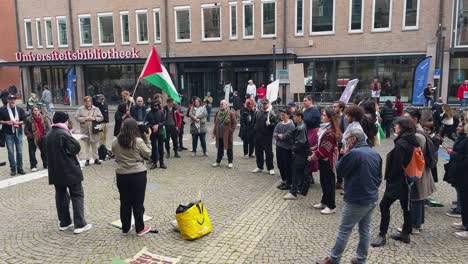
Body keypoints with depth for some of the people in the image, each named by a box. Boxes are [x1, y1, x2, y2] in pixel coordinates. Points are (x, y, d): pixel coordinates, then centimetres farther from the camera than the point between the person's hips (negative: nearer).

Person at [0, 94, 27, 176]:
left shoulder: (20, 109, 7)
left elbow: (24, 120, 7)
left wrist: (18, 122, -10)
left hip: (18, 133, 2)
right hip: (8, 133, -2)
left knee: (19, 151, 5)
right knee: (10, 151, 2)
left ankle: (20, 168, 15)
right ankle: (13, 168, 11)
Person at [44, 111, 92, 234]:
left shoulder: (48, 135, 9)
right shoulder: (63, 133, -18)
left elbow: (48, 150, 17)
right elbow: (76, 147, -16)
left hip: (55, 171, 8)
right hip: (69, 170, -8)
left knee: (61, 196, 14)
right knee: (77, 196, 0)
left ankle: (64, 223, 22)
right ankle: (80, 225, 0)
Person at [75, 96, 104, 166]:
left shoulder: (96, 109, 6)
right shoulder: (80, 109, 4)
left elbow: (101, 117, 3)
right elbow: (77, 117, -2)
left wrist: (94, 118, -14)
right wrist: (85, 118, -15)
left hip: (94, 130, 0)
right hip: (84, 131, 0)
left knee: (94, 146, 8)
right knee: (86, 146, 6)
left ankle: (96, 159, 17)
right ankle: (87, 159, 14)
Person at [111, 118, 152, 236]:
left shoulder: (116, 141, -2)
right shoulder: (138, 141, -14)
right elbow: (148, 154, -3)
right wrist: (147, 139, 2)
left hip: (121, 174, 4)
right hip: (138, 174, -4)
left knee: (125, 202, 14)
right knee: (138, 202, 6)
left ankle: (125, 228, 24)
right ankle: (140, 228, 14)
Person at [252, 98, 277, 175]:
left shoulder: (271, 113, -5)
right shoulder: (258, 112, 11)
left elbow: (275, 124, -9)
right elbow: (254, 122, 23)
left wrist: (270, 124, -26)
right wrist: (255, 129, 14)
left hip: (267, 136, -5)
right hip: (258, 135, 5)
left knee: (268, 152, 0)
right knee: (258, 152, 12)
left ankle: (270, 168, 9)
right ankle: (259, 167, 25)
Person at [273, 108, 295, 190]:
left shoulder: (291, 125, -12)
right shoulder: (279, 124, 9)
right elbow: (274, 134, 3)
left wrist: (279, 136, -6)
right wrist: (278, 136, -16)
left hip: (287, 148, -7)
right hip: (279, 147, 7)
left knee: (287, 166, 0)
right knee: (280, 165, 15)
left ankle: (288, 183, 12)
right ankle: (283, 181, 31)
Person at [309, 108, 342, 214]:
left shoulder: (330, 132, -22)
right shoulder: (325, 128, 10)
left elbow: (324, 149, -21)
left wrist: (313, 157, -12)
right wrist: (314, 151, 6)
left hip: (328, 161, -10)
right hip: (324, 160, 10)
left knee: (328, 183, -1)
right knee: (323, 182, 17)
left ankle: (331, 206, 9)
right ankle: (324, 202, 30)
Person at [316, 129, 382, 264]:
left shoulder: (354, 153, -20)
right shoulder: (375, 154, 6)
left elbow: (339, 170, -9)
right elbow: (379, 177, 15)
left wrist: (345, 154, -1)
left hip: (356, 200, -8)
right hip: (372, 199, 8)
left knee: (344, 231, 4)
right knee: (365, 230, 16)